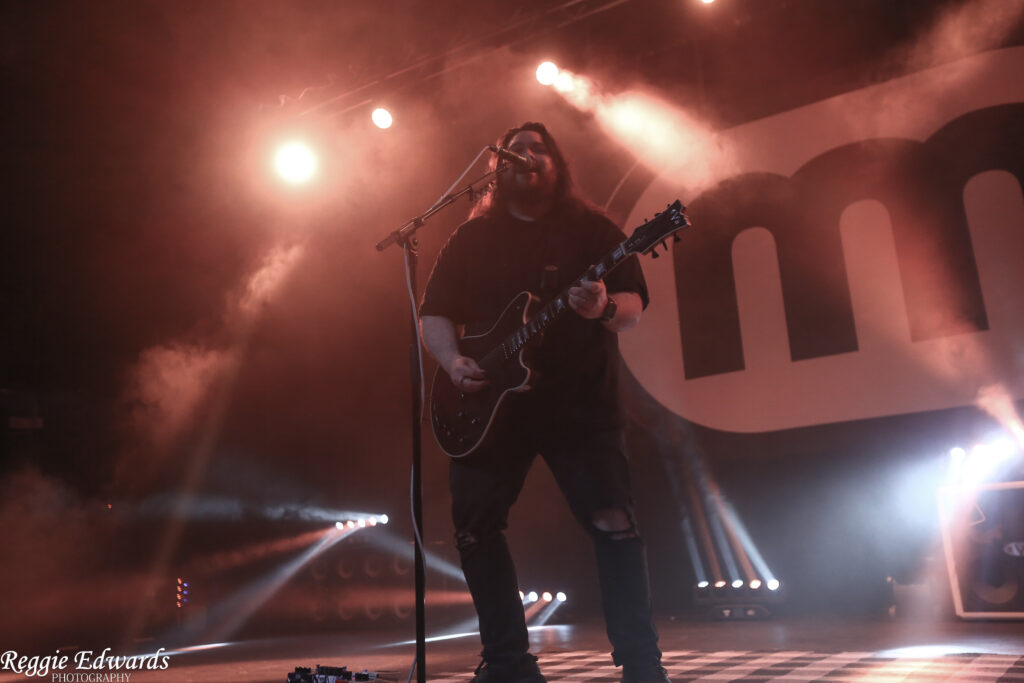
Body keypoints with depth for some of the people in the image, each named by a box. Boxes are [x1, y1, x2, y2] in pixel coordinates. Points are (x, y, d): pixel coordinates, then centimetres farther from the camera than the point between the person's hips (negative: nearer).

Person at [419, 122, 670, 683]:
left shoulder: (593, 230, 5)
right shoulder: (471, 238, 11)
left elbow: (633, 305, -3)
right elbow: (433, 313, 8)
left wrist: (605, 309, -25)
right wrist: (452, 361, -10)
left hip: (580, 404, -2)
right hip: (490, 405, 3)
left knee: (613, 524, -9)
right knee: (475, 529, 5)